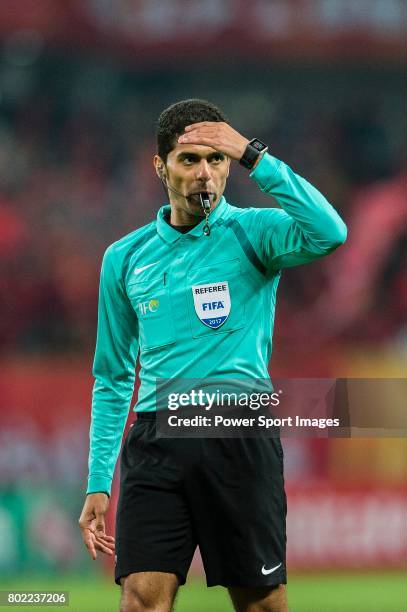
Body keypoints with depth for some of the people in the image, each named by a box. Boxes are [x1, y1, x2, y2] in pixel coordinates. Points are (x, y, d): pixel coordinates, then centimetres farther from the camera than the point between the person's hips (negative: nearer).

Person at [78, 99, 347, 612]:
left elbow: (328, 234, -22)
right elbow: (112, 377, 17)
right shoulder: (125, 258, 11)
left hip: (240, 440, -2)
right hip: (155, 443, 2)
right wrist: (97, 484, 12)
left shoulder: (252, 233, 1)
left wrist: (253, 155, -21)